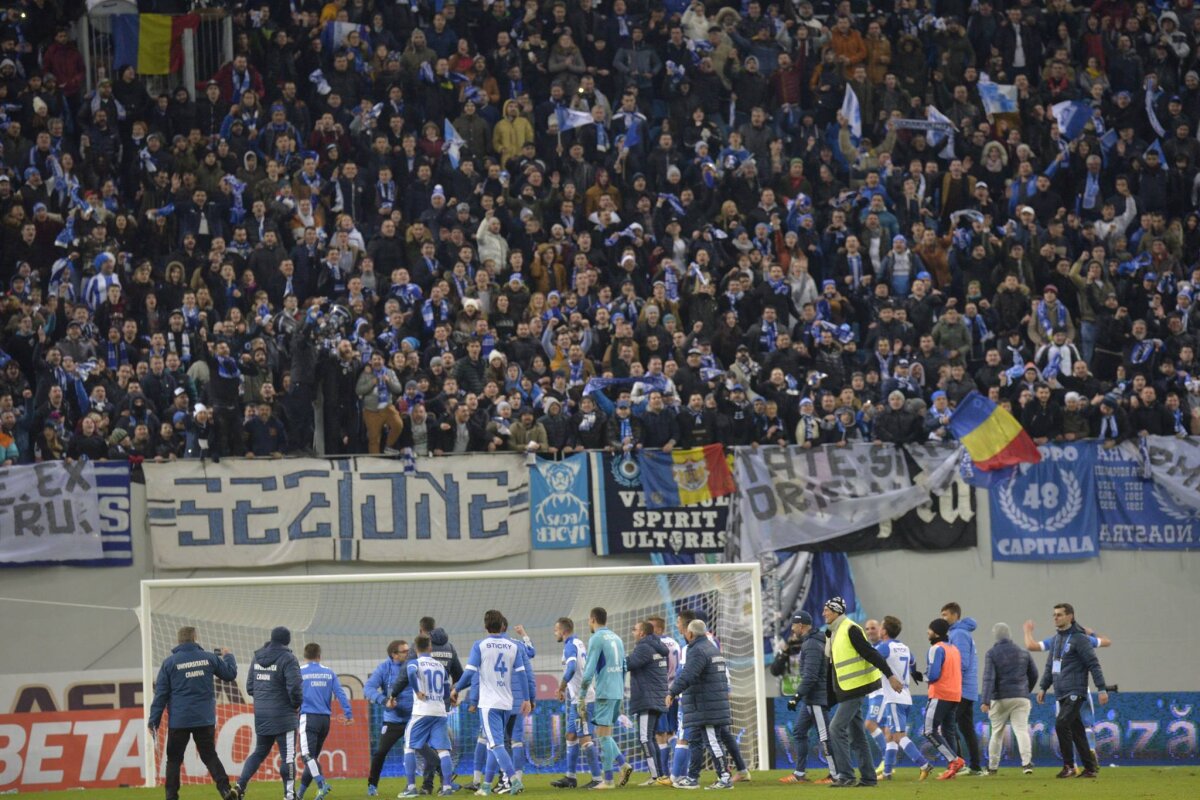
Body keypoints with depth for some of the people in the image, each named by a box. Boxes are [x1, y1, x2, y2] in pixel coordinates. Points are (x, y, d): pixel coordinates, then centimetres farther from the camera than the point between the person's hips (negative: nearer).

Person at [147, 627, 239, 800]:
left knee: (174, 759, 9)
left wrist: (154, 721, 0)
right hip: (205, 719, 2)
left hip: (179, 720, -2)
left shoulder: (169, 662, -4)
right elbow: (231, 674, 12)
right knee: (210, 756, 9)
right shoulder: (209, 658, 0)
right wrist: (228, 656, 32)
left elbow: (161, 694, -4)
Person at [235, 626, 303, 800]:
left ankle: (240, 785, 6)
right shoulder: (287, 659, -12)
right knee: (288, 756, 1)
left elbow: (249, 687, 10)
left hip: (260, 715, 6)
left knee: (260, 752, 18)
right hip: (282, 715, -6)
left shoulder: (257, 657, 8)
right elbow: (294, 686, -21)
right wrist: (297, 704, -4)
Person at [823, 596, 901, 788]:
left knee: (837, 728, -13)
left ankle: (846, 775, -12)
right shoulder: (833, 633, 15)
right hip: (846, 691, 10)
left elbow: (871, 654, -19)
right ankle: (868, 777, 14)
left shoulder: (850, 630, -14)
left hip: (855, 688, -10)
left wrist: (890, 675, -23)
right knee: (856, 735, 10)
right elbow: (832, 663, 22)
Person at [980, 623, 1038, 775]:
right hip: (1021, 698, 2)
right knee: (1021, 730, -5)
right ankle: (1026, 762, -24)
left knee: (997, 732, 11)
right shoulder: (1024, 653, 8)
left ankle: (992, 766, 17)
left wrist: (985, 701, -19)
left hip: (999, 699, -2)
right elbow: (1033, 675, 16)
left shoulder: (991, 654, -4)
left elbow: (989, 678, -13)